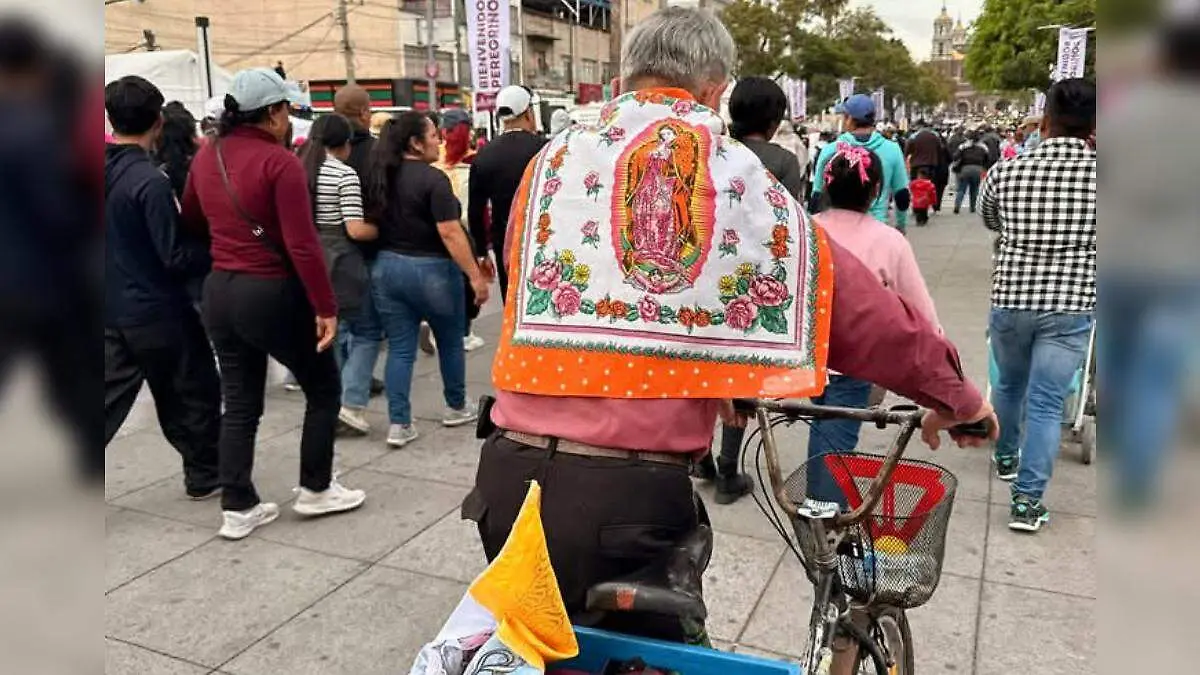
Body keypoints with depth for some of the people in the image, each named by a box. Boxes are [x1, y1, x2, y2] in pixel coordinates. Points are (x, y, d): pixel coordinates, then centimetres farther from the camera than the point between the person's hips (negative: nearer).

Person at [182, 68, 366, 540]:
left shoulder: (206, 156, 5)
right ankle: (315, 490, 21)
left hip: (219, 290, 7)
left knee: (239, 404, 14)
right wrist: (325, 307, -16)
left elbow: (191, 220, 21)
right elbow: (302, 244, -21)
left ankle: (238, 508, 20)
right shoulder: (279, 161, -16)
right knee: (323, 389, 13)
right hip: (272, 292, -7)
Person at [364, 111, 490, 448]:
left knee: (400, 348, 8)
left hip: (386, 267, 6)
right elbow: (450, 233, -20)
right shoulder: (433, 179, -16)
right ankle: (457, 407, 32)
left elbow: (372, 223, 11)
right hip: (431, 270, -5)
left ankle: (399, 424, 5)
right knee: (450, 341, 16)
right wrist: (475, 275, -18)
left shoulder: (379, 177, 5)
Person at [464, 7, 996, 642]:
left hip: (512, 473, 3)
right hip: (633, 493, -2)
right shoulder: (743, 181, 2)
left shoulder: (554, 162, 7)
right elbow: (856, 305, 6)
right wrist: (953, 393, 23)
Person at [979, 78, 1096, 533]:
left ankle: (1005, 458, 45)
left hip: (1009, 302, 2)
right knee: (1046, 404, 3)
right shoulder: (1094, 172, -9)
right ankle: (1027, 501, 3)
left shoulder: (1005, 172, -4)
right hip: (1069, 308, -2)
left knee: (1009, 385, 24)